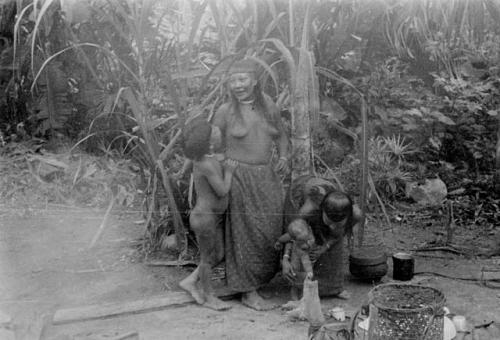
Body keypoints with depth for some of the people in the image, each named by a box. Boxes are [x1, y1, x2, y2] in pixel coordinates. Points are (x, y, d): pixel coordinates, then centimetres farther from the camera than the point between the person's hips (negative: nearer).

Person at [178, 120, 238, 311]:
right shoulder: (207, 165, -25)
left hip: (213, 216, 9)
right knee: (207, 258, 7)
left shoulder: (203, 159, 4)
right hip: (205, 218, -9)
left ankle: (190, 281, 30)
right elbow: (222, 191, -21)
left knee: (218, 256, 18)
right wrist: (229, 172, -9)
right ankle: (208, 297, 24)